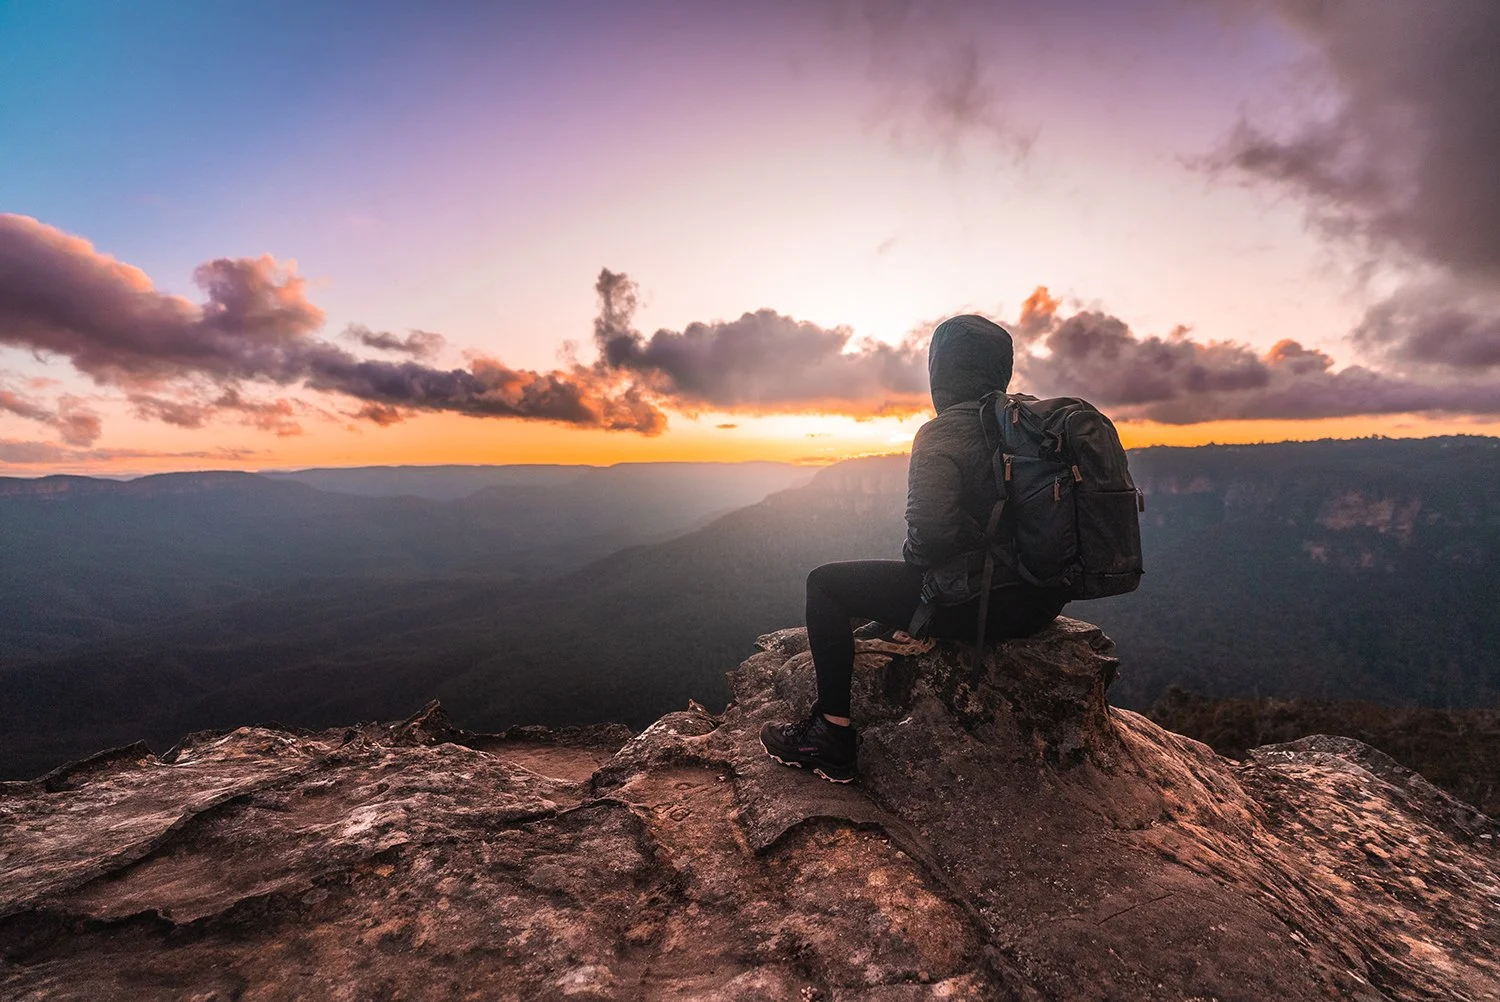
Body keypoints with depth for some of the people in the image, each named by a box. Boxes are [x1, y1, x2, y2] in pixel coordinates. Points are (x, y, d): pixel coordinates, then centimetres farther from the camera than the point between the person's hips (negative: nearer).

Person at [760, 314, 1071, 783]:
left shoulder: (942, 433, -16)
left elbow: (931, 531, -29)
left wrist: (913, 556, -5)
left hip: (981, 604, -9)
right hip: (1043, 599, 9)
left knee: (825, 583, 2)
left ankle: (833, 738, 10)